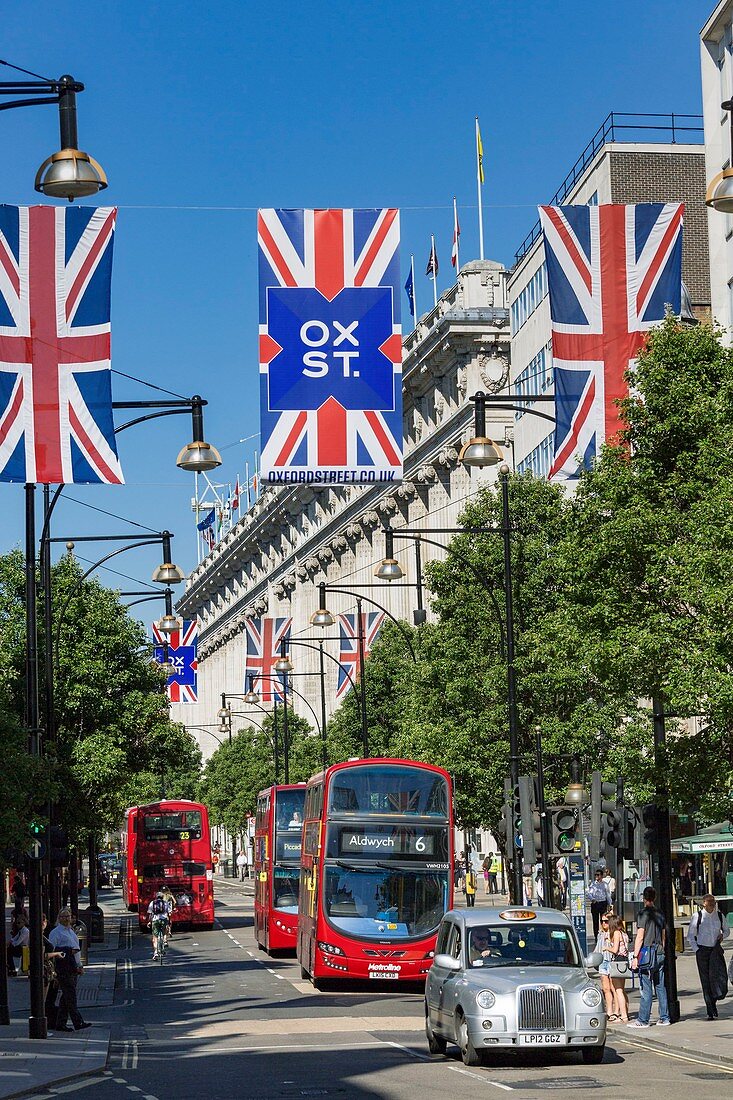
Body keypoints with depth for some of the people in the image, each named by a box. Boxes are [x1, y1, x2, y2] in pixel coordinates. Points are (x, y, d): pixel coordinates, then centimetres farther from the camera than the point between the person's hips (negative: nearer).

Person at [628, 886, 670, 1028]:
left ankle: (643, 1020, -3)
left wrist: (635, 956, -11)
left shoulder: (643, 914, -10)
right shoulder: (660, 914, 10)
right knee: (660, 987, 10)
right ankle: (664, 1018, 11)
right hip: (660, 955, 6)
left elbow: (640, 937, -13)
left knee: (646, 989, -5)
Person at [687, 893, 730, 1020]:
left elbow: (727, 930, 23)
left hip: (716, 950, 2)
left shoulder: (720, 916, 7)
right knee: (705, 980, -3)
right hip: (702, 950, -2)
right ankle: (711, 1011, 1)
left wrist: (722, 935, 1)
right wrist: (696, 950, -5)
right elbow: (690, 936, 5)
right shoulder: (697, 916, -1)